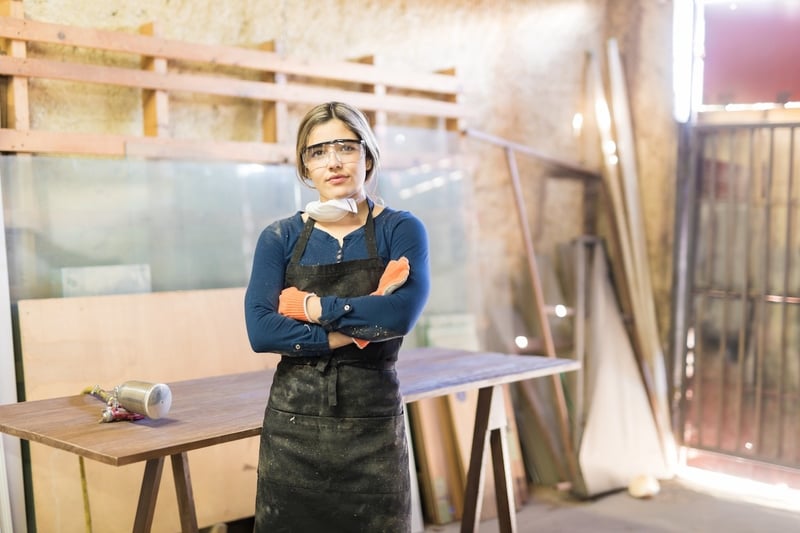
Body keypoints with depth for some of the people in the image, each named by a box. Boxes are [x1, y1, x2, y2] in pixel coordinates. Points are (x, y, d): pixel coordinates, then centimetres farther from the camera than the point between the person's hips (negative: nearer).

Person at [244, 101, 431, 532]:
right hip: (293, 428, 2)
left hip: (373, 429, -1)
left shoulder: (401, 230, -3)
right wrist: (357, 330, -16)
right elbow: (260, 330, -11)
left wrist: (311, 307, -15)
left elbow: (403, 313, -21)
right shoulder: (280, 238, 2)